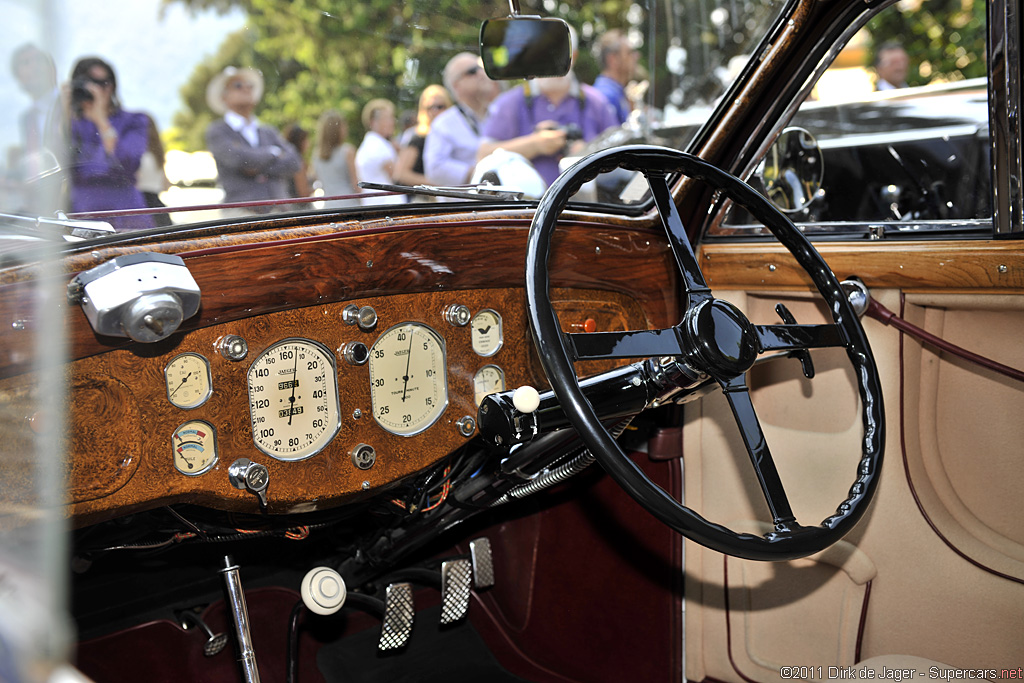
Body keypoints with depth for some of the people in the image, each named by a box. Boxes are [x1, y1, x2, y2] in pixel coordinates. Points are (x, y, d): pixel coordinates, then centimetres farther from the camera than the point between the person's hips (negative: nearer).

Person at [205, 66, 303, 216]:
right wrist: (273, 152, 7)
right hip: (241, 212, -4)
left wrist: (260, 168, -5)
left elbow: (293, 163, 8)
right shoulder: (216, 131, 10)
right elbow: (239, 158, -9)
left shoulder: (270, 132, 24)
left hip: (279, 211, 4)